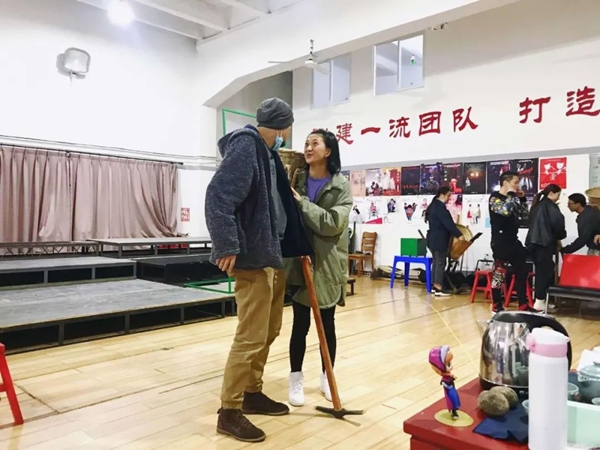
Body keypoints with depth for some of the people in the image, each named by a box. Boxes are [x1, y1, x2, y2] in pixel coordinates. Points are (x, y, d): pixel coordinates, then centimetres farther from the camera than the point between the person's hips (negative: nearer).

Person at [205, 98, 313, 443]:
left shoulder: (269, 154, 16)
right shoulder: (245, 146, -12)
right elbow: (218, 196, -22)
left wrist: (299, 247, 20)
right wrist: (228, 246, -25)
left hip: (273, 254, 10)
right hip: (251, 257, -10)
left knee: (270, 331, 16)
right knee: (251, 336, -5)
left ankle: (253, 393, 31)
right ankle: (230, 411, 10)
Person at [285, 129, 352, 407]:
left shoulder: (340, 185, -3)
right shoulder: (297, 181, 4)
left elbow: (333, 223, -16)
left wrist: (301, 202, -18)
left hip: (327, 263, -1)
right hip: (299, 260, 1)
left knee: (327, 323, 11)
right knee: (300, 323, 5)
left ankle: (327, 377, 28)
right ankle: (296, 379, 21)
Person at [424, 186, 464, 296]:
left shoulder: (434, 205, 15)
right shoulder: (440, 207, -17)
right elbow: (448, 223, -22)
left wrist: (455, 232, 24)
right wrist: (459, 235, -20)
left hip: (433, 238, 10)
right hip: (439, 240, -10)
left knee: (436, 262, 13)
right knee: (441, 263, -8)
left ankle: (435, 287, 17)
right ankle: (438, 289, -8)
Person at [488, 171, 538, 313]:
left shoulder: (512, 199, 16)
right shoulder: (495, 198, -8)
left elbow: (525, 216, 19)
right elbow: (505, 211, -27)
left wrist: (522, 199, 9)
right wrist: (511, 194, -14)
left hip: (513, 241, 8)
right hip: (500, 242, -8)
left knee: (522, 272, 9)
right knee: (499, 273, -2)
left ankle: (523, 305, 16)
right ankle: (496, 306, 8)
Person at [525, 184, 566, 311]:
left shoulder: (537, 205, 21)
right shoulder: (550, 205, -3)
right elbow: (557, 223, -9)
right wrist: (559, 237, 11)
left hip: (533, 241, 8)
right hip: (544, 242, -8)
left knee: (541, 270, 11)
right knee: (545, 271, -5)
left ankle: (541, 299, 12)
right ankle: (540, 301, -7)